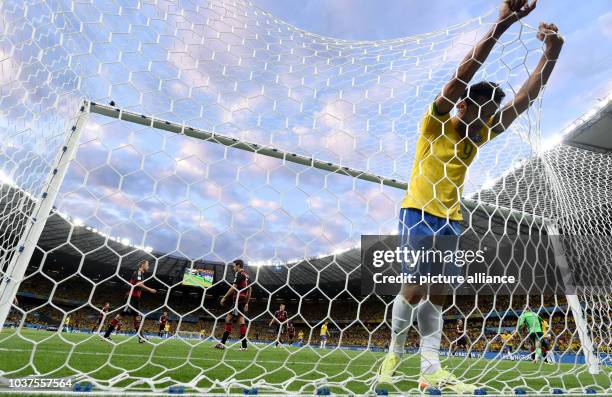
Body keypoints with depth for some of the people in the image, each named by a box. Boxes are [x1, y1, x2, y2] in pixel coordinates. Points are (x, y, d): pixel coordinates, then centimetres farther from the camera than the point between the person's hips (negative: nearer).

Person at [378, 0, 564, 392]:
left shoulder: (478, 135, 15)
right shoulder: (436, 122, -2)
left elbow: (524, 100, 11)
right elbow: (462, 76, -14)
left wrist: (552, 53, 2)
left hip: (452, 220, 6)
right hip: (420, 213, -6)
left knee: (438, 294, 1)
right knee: (415, 289, -10)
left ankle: (431, 370, 4)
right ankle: (395, 352, 12)